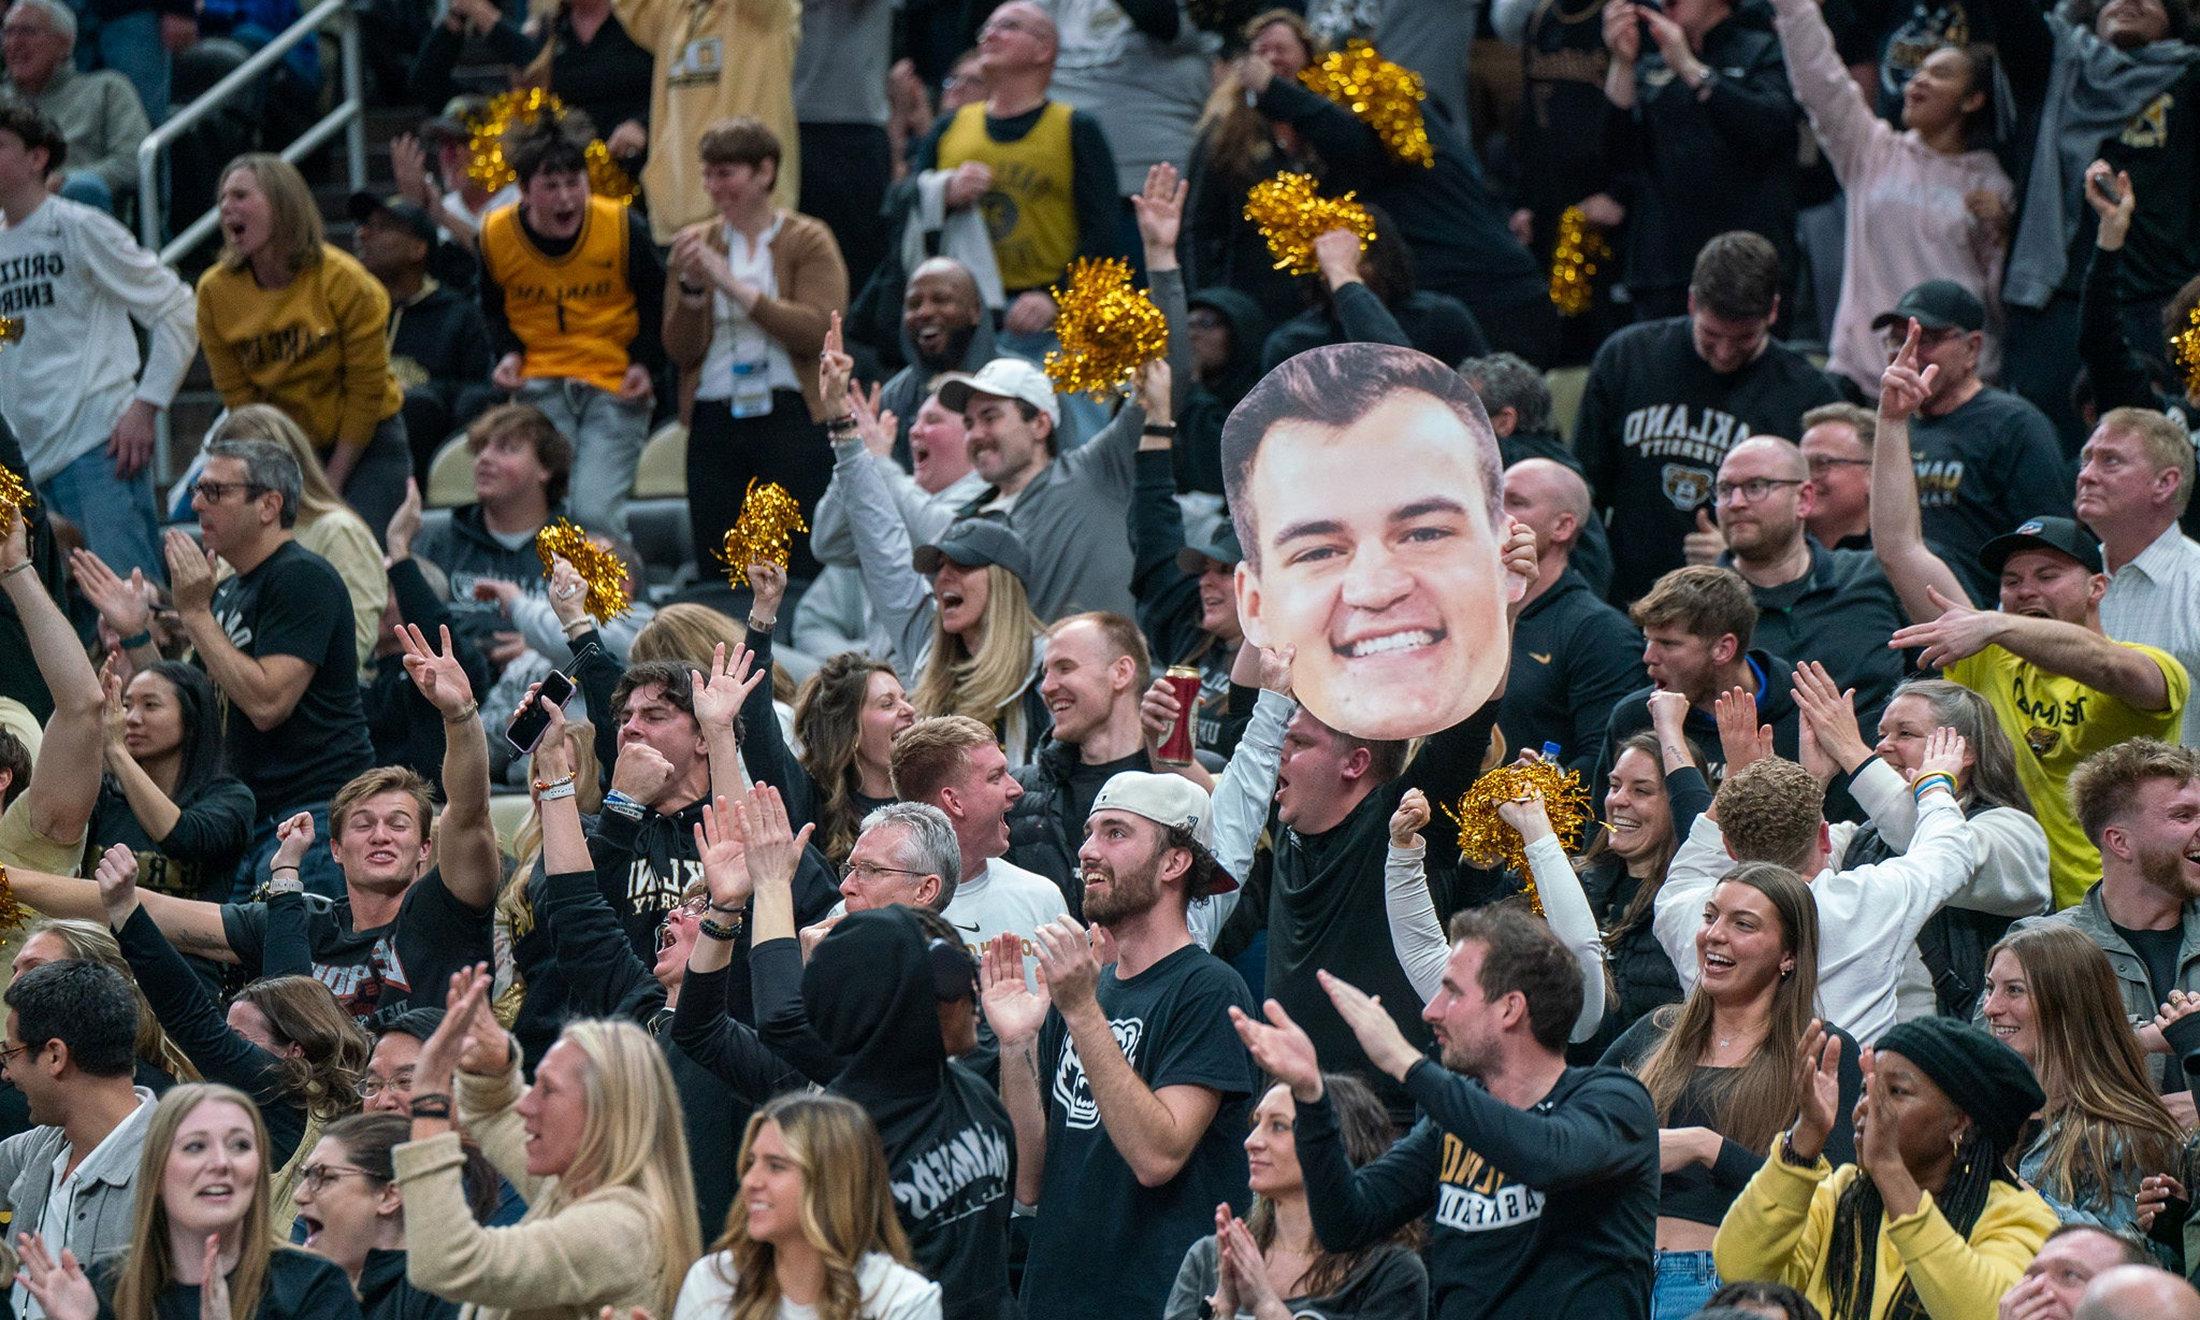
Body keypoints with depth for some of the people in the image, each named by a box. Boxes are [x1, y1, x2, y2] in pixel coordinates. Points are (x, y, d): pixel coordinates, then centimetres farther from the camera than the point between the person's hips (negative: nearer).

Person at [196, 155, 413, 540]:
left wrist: (333, 481, -12)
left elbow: (367, 392, -12)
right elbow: (237, 394, -4)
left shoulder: (343, 280, -17)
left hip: (365, 442, -2)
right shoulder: (215, 290, -9)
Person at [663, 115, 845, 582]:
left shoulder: (808, 241, 3)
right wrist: (691, 286, -9)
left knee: (800, 571, -8)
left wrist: (734, 285, -14)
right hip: (715, 423, 4)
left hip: (791, 417, -4)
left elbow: (818, 332, -12)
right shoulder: (696, 243, 14)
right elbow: (681, 352, 8)